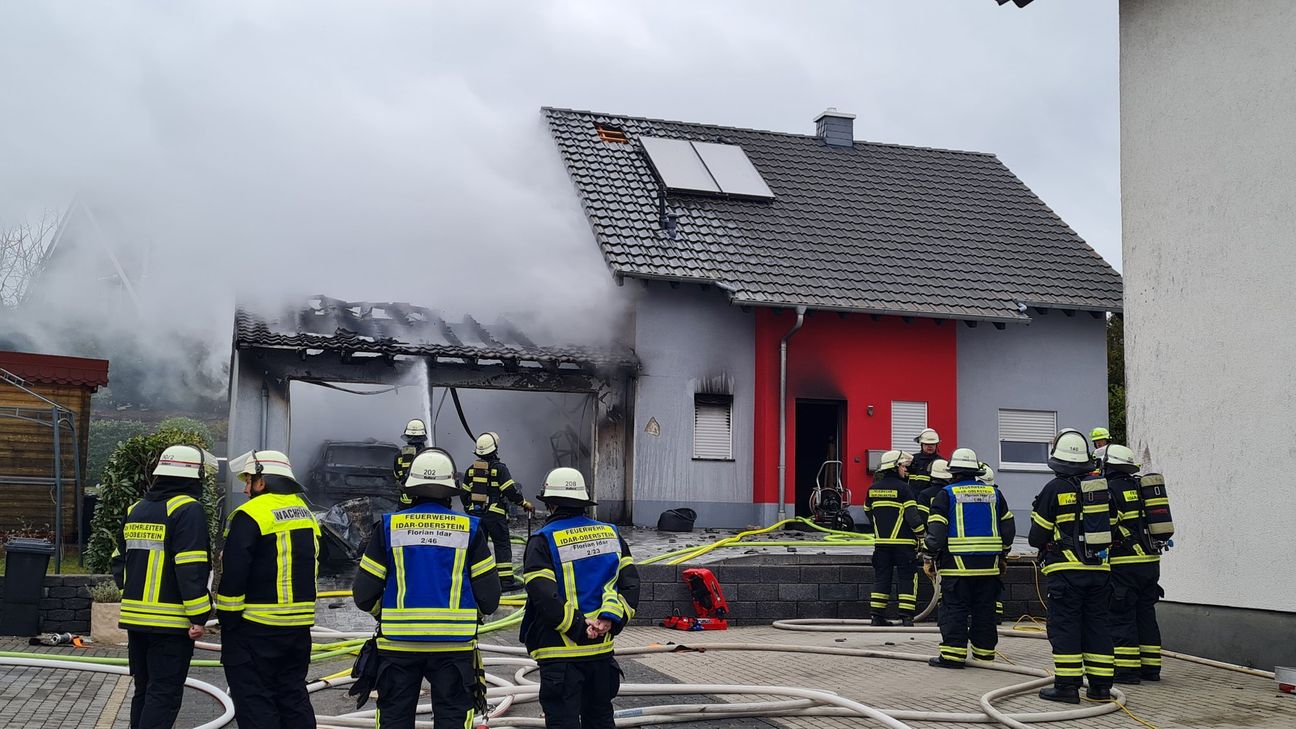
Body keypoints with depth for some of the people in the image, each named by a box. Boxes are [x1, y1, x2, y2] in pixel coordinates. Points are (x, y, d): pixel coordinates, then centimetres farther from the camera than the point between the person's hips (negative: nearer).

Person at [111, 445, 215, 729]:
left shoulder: (135, 510, 13)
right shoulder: (188, 509, -12)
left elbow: (119, 560, 18)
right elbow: (191, 568, -20)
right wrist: (199, 615, -16)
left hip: (135, 616, 8)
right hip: (171, 621, -8)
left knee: (144, 690, 17)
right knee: (164, 695, -4)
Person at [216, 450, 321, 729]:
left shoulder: (251, 515, -13)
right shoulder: (307, 515, 13)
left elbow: (234, 572, -16)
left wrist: (227, 617, -8)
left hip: (256, 625, -8)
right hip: (300, 625, 8)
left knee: (253, 699, -1)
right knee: (293, 695, 15)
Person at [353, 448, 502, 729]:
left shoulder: (389, 527, -3)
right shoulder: (470, 529, -3)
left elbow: (364, 594, -2)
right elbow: (489, 596, -3)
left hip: (398, 642, 1)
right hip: (454, 643, 0)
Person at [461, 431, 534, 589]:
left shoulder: (471, 469, 9)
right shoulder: (499, 468, -8)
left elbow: (464, 494, 14)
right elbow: (510, 490, -13)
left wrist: (469, 508, 29)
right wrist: (524, 503, 0)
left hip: (475, 513, 5)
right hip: (495, 515, -5)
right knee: (502, 545, 0)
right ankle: (506, 580, -4)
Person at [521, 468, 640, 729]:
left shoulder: (543, 540, -9)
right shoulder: (610, 533, 8)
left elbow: (543, 596, -20)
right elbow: (629, 581, 2)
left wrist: (578, 627, -15)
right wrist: (610, 618, -7)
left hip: (560, 652, -5)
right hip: (602, 649, 5)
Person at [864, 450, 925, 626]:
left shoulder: (873, 489, 9)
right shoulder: (902, 488, -9)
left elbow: (868, 511, 22)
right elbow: (912, 515, -14)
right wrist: (921, 535, -7)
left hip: (881, 542, 5)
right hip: (903, 542, -5)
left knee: (881, 578, 9)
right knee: (907, 578, 2)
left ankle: (877, 616, 8)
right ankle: (906, 617, -3)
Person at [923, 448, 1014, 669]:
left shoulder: (946, 494, -3)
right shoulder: (993, 493, 11)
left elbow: (936, 530, -9)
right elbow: (1008, 527, 16)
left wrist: (931, 555, 2)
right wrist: (1001, 554, 26)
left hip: (957, 564, -4)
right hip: (988, 565, 4)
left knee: (954, 609, -2)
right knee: (984, 609, 11)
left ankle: (953, 653, -6)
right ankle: (984, 650, 17)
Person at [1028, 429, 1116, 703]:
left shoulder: (1054, 489, -9)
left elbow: (1038, 536, -4)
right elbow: (1112, 527, 14)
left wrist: (1042, 546, 18)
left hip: (1066, 569, -5)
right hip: (1100, 568, 5)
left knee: (1064, 625, 0)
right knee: (1097, 624, 10)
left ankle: (1067, 685, -1)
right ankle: (1100, 686, 12)